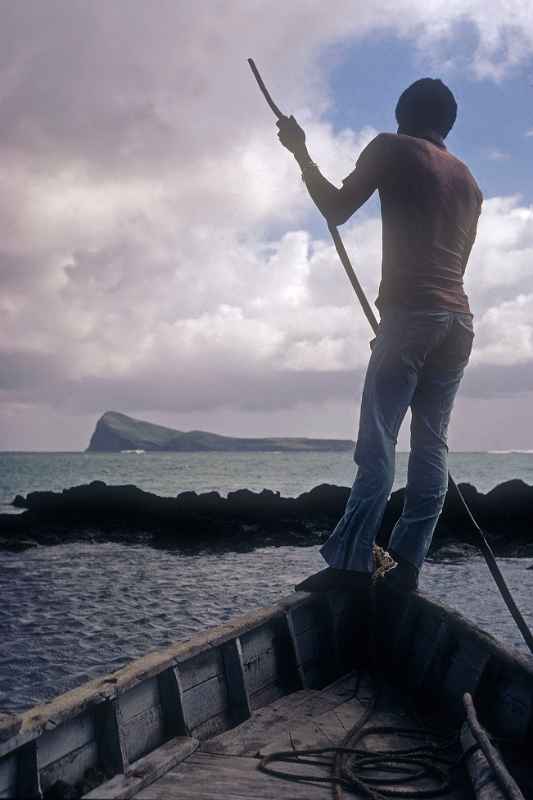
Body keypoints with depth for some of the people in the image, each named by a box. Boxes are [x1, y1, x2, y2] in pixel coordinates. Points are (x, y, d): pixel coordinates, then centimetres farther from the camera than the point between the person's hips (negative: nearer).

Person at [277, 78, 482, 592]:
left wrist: (300, 152, 12)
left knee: (378, 444, -12)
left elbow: (337, 209, 1)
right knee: (431, 446, 2)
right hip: (459, 321, 7)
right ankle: (406, 565, 0)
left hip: (410, 315, -7)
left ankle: (351, 563, -18)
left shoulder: (393, 149, 4)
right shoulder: (468, 181, 23)